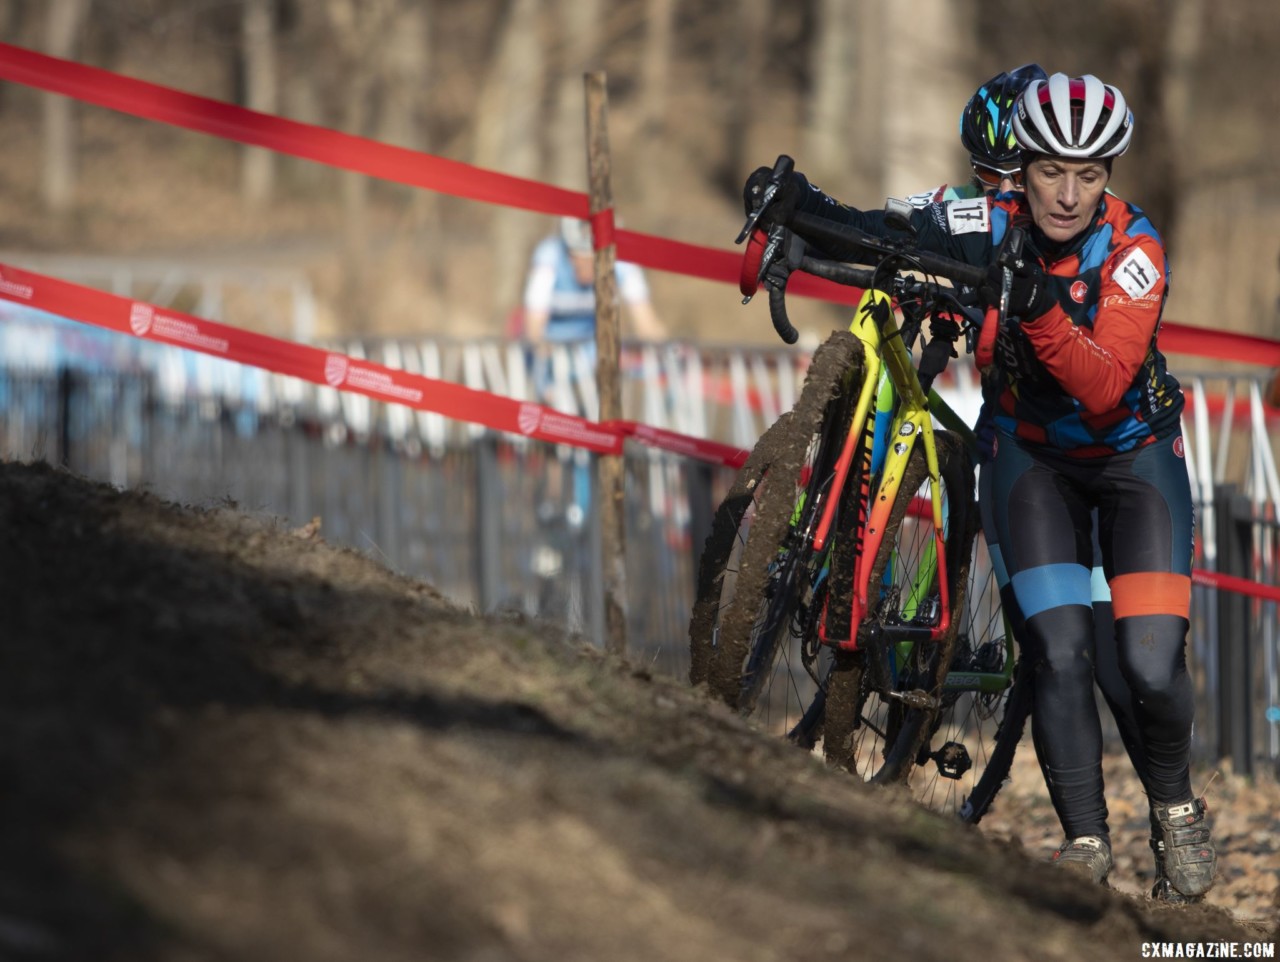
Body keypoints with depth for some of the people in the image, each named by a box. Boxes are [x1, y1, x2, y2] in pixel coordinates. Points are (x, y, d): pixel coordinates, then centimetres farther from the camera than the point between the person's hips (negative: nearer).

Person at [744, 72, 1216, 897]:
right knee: (1059, 651, -15)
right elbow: (882, 234, -20)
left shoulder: (1132, 249, -25)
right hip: (1036, 454, 2)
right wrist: (800, 205, -40)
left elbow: (1104, 386, -35)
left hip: (1134, 452, -2)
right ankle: (1086, 838, -3)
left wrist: (1044, 313, -51)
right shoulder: (993, 225, -17)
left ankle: (1176, 803, 14)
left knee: (1151, 665, -14)